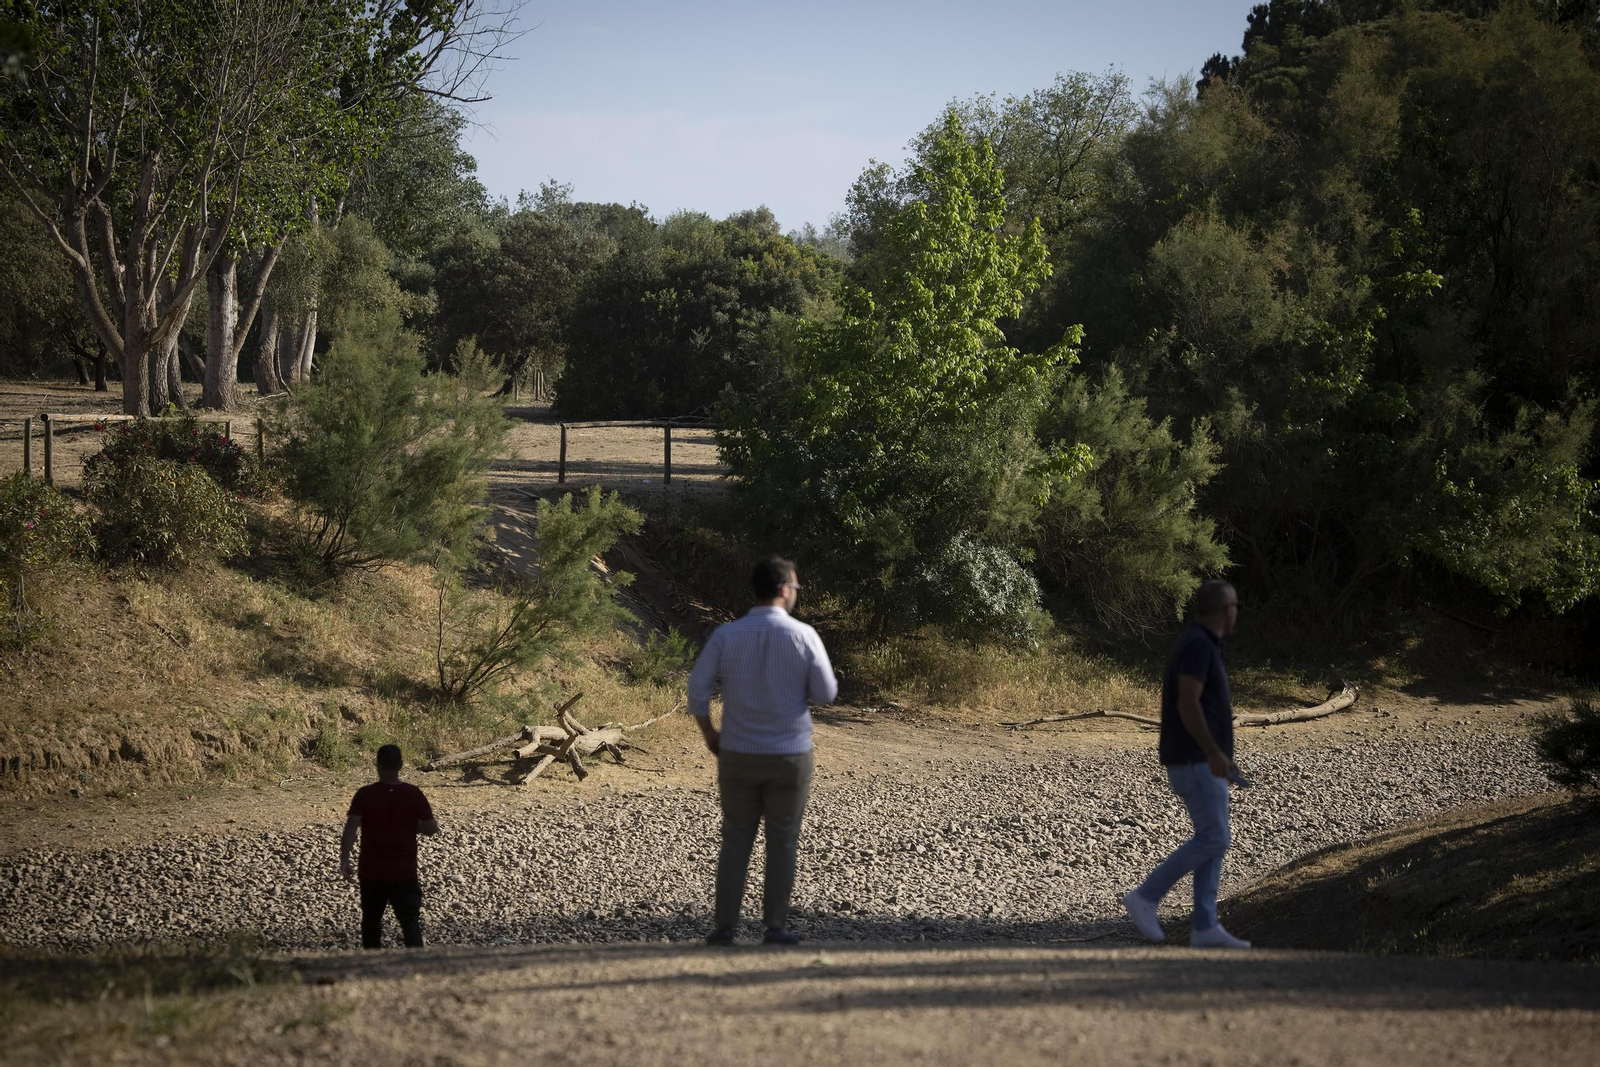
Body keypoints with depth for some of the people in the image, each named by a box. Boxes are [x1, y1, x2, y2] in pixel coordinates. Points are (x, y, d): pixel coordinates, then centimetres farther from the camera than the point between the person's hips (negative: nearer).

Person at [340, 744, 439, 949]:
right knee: (411, 923, -3)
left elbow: (351, 828, -14)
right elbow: (431, 829, -2)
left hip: (372, 872, 1)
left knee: (371, 923, 16)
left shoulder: (364, 795, -6)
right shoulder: (414, 794, -4)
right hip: (405, 873, 0)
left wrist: (344, 860, -13)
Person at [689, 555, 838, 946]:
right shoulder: (803, 636, -11)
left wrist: (708, 733, 8)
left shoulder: (726, 634, -5)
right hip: (789, 756, -2)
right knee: (782, 842, 8)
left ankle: (725, 926, 5)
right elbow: (826, 693, -6)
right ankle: (775, 926, 7)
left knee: (736, 840, 10)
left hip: (738, 754, 2)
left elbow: (697, 689, -8)